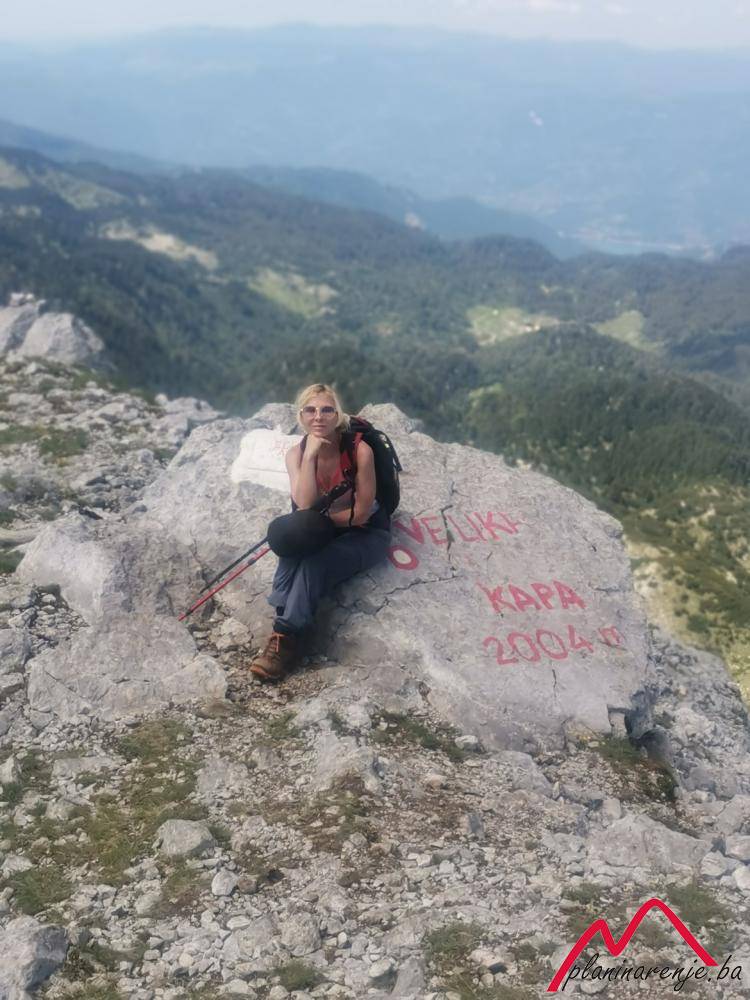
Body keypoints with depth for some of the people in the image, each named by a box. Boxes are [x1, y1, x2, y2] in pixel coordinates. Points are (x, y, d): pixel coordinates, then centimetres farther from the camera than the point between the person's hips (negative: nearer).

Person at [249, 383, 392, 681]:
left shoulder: (359, 449, -22)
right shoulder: (296, 453, -9)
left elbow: (361, 513, -18)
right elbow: (305, 506, -25)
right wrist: (310, 455, -29)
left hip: (366, 533, -4)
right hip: (323, 532, 4)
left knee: (314, 564, -32)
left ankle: (285, 635, -32)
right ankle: (285, 626, -38)